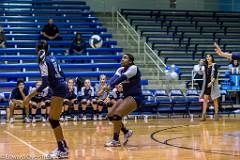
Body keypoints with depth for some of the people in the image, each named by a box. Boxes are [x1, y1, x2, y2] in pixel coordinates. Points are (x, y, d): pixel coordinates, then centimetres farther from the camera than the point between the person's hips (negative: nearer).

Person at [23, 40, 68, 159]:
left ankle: (62, 150, -6)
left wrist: (30, 96, -22)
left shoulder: (43, 62, -13)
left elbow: (45, 84, -20)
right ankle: (63, 146, 21)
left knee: (53, 120, -6)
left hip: (58, 89, -9)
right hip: (62, 86, 9)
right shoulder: (52, 58, 11)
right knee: (54, 119, 14)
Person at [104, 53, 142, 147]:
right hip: (126, 97, 8)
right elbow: (114, 78, -11)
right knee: (110, 115, 1)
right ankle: (126, 132, 19)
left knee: (117, 114, -22)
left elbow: (122, 77, -26)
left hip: (135, 97, -8)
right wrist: (109, 86, -32)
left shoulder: (133, 68, -12)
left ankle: (116, 140, -16)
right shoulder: (120, 70, 9)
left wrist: (110, 86, -37)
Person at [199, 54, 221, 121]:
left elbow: (215, 75, -13)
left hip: (213, 85, -5)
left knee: (215, 100, 1)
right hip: (206, 85, 5)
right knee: (205, 99, -2)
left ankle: (216, 115, 6)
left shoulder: (214, 65, -5)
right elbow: (205, 76, 12)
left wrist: (211, 82, -24)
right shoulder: (206, 66, 11)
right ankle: (203, 115, -5)